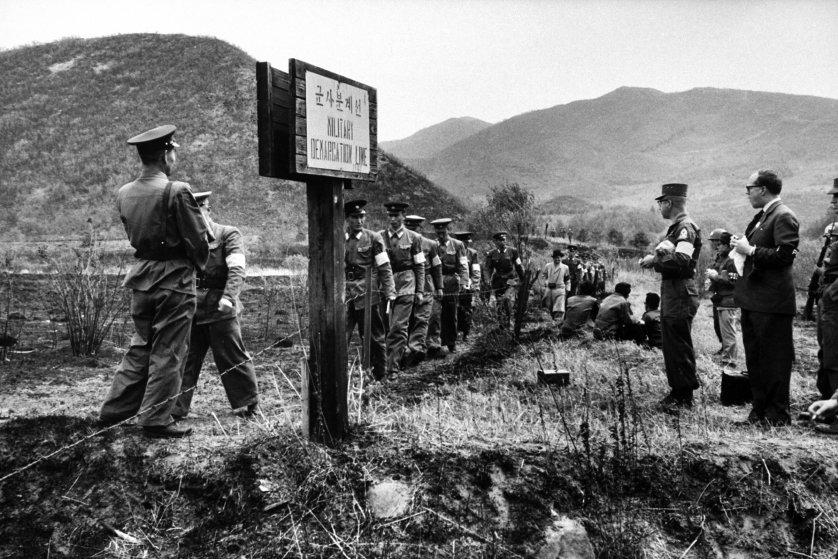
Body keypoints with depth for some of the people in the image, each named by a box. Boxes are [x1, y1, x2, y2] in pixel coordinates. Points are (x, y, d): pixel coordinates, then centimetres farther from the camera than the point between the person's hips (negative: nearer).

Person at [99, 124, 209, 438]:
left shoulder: (124, 194, 4)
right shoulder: (177, 191, -16)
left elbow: (134, 235, 12)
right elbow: (198, 239, -12)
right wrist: (198, 264, 7)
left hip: (141, 277, 7)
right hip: (174, 279, -6)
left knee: (141, 345, 20)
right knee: (167, 352, 4)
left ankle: (114, 409, 26)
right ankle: (156, 421, 12)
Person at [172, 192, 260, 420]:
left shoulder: (228, 235, -2)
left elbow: (237, 270, -13)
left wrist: (228, 297, -28)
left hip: (219, 308, -5)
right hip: (191, 309, 5)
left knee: (232, 358, 3)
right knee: (184, 359, 4)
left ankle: (248, 402, 19)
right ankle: (176, 408, 11)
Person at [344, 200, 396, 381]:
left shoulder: (373, 238, 2)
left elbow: (384, 267, -1)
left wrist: (389, 291, -8)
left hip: (367, 293, -2)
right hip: (345, 294, 3)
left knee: (373, 336, 6)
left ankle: (379, 375, 18)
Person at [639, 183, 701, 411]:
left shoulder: (686, 227, -15)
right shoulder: (676, 227, 16)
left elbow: (682, 259, -27)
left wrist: (655, 260, -16)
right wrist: (654, 259, -1)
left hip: (681, 294, -10)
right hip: (671, 291, 10)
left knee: (680, 345, -2)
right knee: (670, 344, 15)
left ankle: (685, 397, 8)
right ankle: (677, 391, 25)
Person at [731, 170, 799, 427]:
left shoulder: (784, 216, -13)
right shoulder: (762, 216, 16)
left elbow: (785, 255, -23)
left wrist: (751, 250, -18)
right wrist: (741, 244, 5)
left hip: (772, 302, -10)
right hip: (753, 299, 10)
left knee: (774, 359, 0)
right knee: (755, 358, 16)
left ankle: (778, 415, 11)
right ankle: (759, 411, 27)